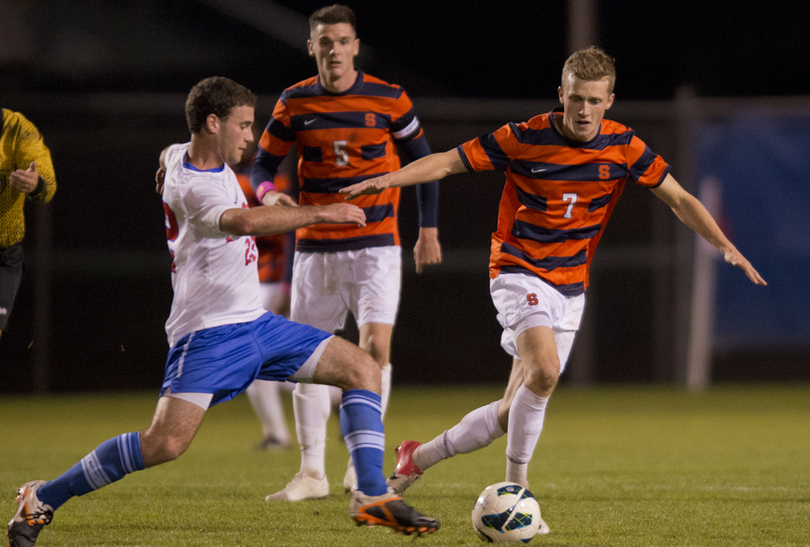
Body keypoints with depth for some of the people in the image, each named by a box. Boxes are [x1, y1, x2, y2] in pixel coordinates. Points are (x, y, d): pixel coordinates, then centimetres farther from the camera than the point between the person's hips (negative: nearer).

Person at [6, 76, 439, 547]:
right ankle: (42, 500, -6)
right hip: (208, 333, -10)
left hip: (255, 323, 10)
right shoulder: (189, 186, -20)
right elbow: (246, 221, -39)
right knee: (166, 443, -21)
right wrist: (321, 214, -36)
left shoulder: (181, 154, 9)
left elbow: (168, 156, 35)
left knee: (363, 369, 1)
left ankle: (372, 497, -2)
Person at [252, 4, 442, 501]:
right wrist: (268, 193, -15)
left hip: (377, 244, -2)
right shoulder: (295, 104, 0)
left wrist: (428, 228, 7)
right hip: (316, 248, 2)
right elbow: (263, 163, 8)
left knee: (375, 346, -15)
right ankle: (313, 471, 9)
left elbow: (422, 158, 8)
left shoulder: (389, 100, -4)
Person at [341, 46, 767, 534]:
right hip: (519, 272, -4)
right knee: (544, 371, -29)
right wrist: (386, 179, -20)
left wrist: (726, 247, -6)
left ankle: (421, 456, 22)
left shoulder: (623, 147, -3)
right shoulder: (525, 139, -11)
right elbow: (449, 162, -7)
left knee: (514, 411, 2)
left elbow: (679, 199, 4)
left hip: (571, 288, 4)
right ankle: (516, 489, -17)